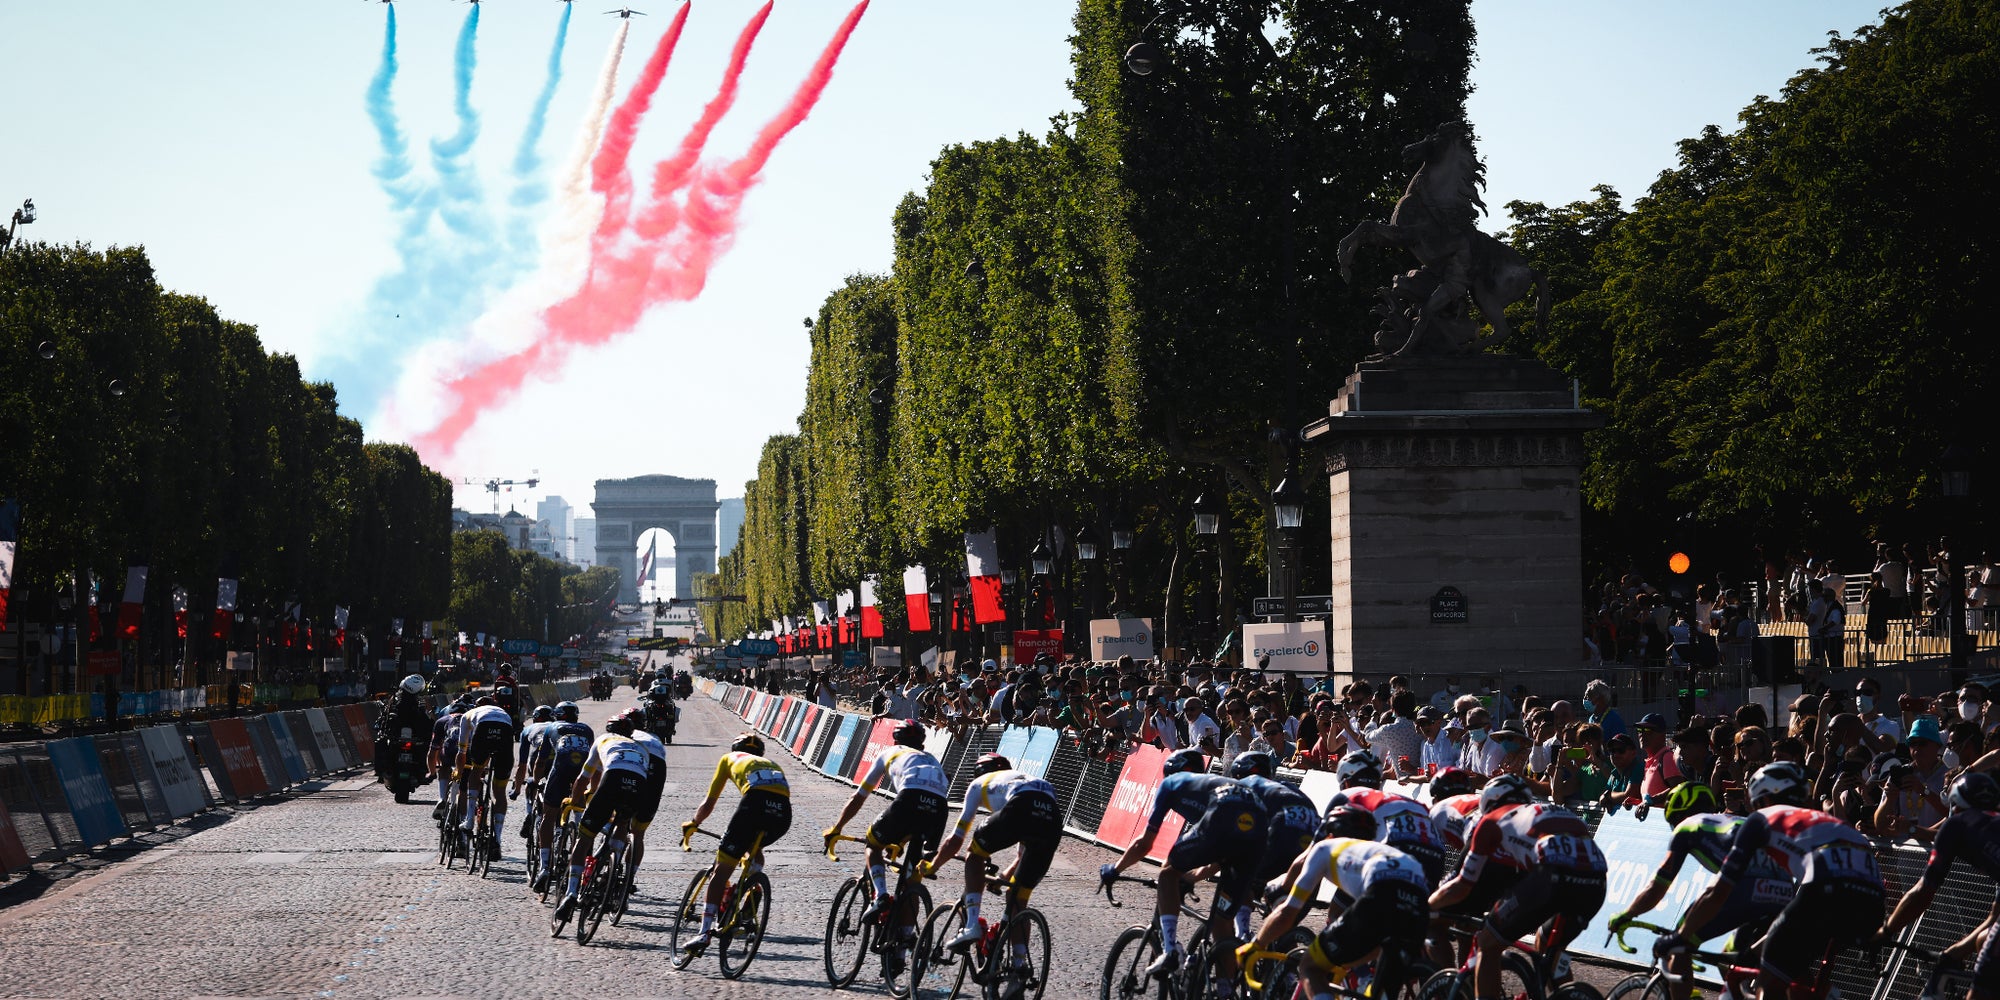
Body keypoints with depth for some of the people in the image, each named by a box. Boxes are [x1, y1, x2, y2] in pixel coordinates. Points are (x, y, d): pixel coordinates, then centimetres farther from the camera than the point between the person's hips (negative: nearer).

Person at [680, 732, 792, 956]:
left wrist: (692, 824, 51)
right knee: (754, 849, 34)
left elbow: (708, 804, 31)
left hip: (756, 800, -4)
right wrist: (747, 850, 53)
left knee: (721, 870, 4)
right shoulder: (771, 763, 41)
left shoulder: (729, 758, 32)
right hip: (783, 811, 4)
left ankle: (705, 931, -4)